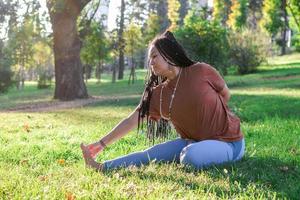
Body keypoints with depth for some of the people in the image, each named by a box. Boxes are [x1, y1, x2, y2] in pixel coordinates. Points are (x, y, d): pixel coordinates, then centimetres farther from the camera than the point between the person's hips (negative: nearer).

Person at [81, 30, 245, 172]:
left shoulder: (201, 72, -14)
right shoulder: (158, 94, -1)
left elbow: (225, 95, 0)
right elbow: (132, 120, -1)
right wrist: (102, 143, -5)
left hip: (228, 141, -4)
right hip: (193, 141, 5)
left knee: (191, 156, -34)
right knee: (153, 153, -13)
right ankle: (101, 167, -14)